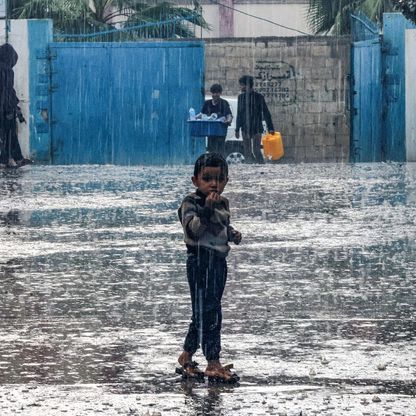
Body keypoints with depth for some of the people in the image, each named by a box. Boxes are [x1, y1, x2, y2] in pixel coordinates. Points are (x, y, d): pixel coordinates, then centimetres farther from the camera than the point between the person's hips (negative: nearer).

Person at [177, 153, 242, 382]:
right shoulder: (191, 203, -10)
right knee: (209, 311, -10)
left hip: (219, 261, 8)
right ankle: (213, 363, -10)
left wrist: (232, 234, 7)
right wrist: (207, 209, -34)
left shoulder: (223, 203, 12)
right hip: (201, 261, -8)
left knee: (203, 312, 14)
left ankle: (187, 355, 27)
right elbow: (193, 230, -22)